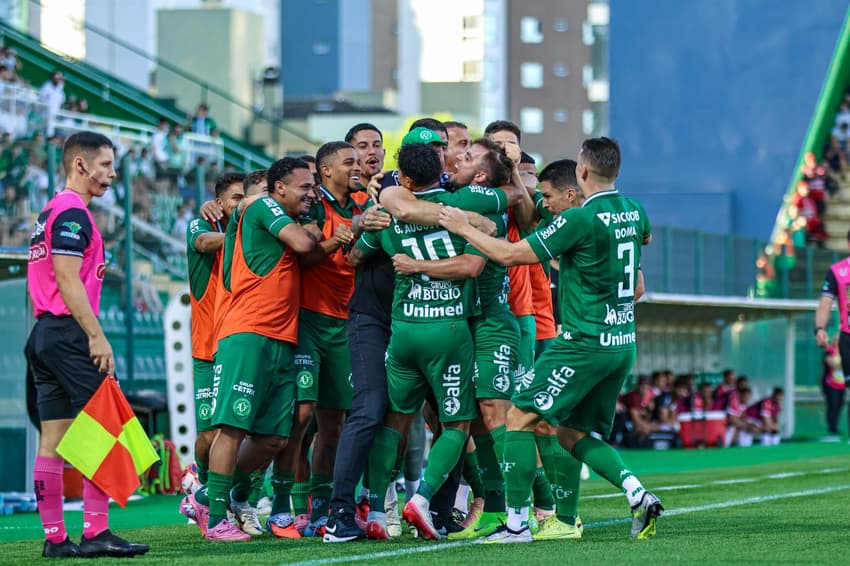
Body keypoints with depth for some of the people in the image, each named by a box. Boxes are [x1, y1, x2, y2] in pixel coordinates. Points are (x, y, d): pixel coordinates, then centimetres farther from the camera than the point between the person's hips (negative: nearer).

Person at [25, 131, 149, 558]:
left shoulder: (50, 212, 20)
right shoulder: (72, 212, -10)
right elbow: (68, 281, -18)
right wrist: (98, 336, -19)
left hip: (44, 332, 10)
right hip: (69, 333, -10)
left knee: (52, 441, 6)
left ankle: (54, 537, 5)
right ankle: (96, 533, -13)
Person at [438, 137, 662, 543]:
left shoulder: (581, 220, -17)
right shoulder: (634, 211, 6)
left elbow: (510, 254, -13)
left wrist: (463, 228, 0)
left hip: (583, 343, -8)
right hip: (623, 343, 8)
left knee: (520, 418, 0)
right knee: (575, 434, 17)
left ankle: (517, 521, -4)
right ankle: (637, 495, -1)